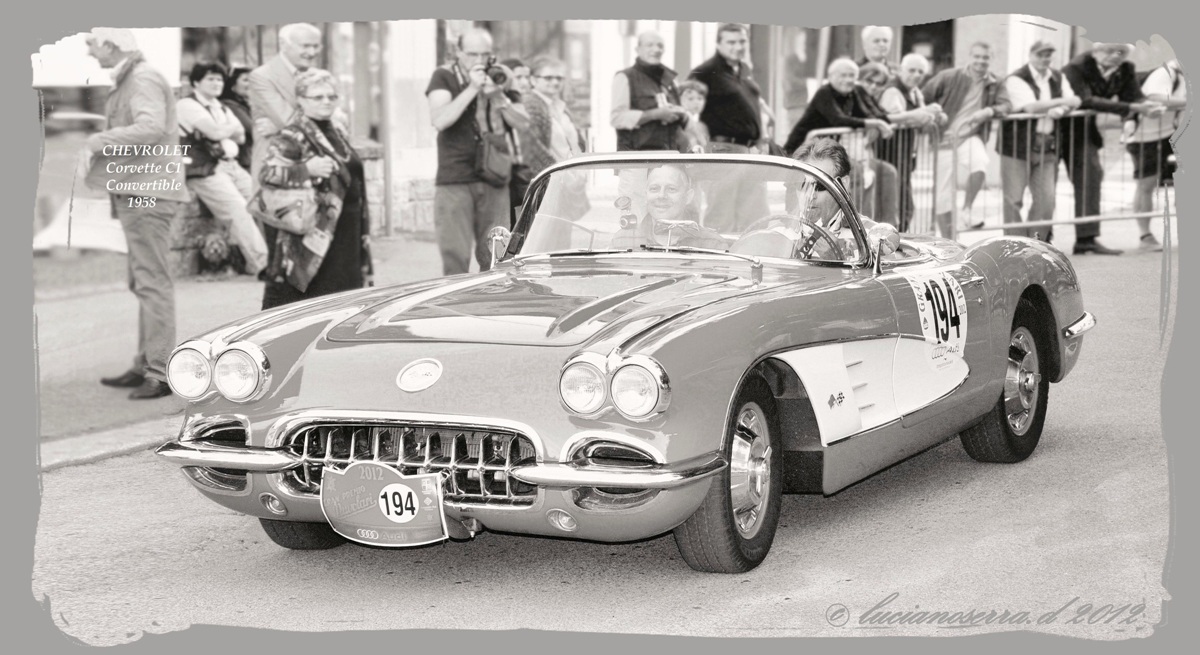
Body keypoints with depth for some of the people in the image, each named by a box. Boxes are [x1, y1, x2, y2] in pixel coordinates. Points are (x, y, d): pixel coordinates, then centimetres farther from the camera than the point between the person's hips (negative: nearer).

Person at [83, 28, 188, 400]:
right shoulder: (128, 81, 19)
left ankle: (160, 372, -9)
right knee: (143, 284, 15)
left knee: (152, 282, -10)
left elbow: (152, 128, -29)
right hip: (135, 192, 11)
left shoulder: (144, 80, -13)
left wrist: (98, 142, -22)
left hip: (148, 193, -11)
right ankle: (145, 366, 22)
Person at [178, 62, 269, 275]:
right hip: (206, 171, -8)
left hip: (231, 165, 8)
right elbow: (215, 132, -14)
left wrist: (224, 131, -2)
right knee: (240, 211, -21)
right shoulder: (187, 106, -2)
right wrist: (232, 127, 5)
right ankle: (261, 263, -23)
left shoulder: (222, 109, 24)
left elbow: (241, 136, 16)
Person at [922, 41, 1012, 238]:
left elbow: (1006, 105, -8)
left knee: (980, 164, -34)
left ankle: (966, 212, -16)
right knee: (942, 195, 1)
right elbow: (922, 97, 1)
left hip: (971, 138, 1)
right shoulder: (949, 77, -3)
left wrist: (989, 111, -25)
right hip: (944, 139, -1)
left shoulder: (995, 85, 5)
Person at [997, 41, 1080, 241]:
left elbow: (1073, 102, 7)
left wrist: (1059, 111, -14)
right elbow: (1030, 106, -21)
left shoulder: (1057, 78, 13)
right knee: (1013, 200, -4)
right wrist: (1062, 102, -20)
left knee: (1046, 199, 1)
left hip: (1046, 147, 6)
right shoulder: (1016, 79, -8)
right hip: (1017, 146, -5)